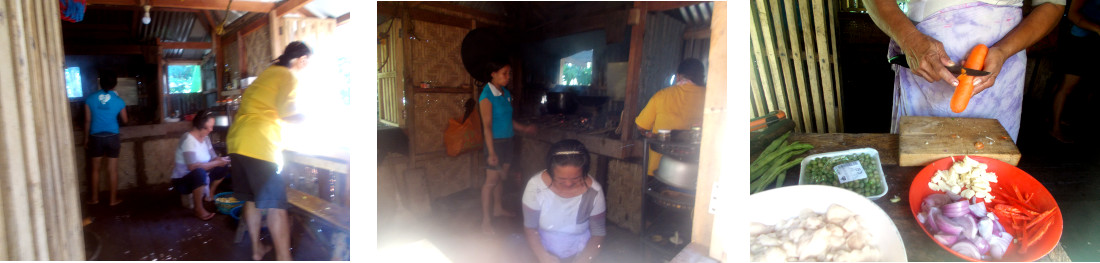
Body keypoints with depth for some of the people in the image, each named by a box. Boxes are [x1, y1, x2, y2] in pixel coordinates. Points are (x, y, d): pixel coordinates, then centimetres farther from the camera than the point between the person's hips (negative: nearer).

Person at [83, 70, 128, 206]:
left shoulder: (90, 98, -5)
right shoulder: (119, 101, -7)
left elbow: (87, 121, 0)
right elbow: (125, 120, 6)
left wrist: (86, 139, 10)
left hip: (96, 137, 1)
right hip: (112, 137, -1)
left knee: (95, 169, 14)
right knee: (113, 170, 6)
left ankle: (94, 198, 22)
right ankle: (113, 199, 11)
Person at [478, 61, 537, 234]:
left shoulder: (506, 94, 8)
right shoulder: (487, 96, -16)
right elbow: (487, 126, -20)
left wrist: (524, 129, 24)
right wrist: (491, 153, -23)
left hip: (507, 141, 7)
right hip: (495, 142, -7)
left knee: (501, 177, 17)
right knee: (491, 180, -1)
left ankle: (497, 208, 33)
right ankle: (486, 219, 7)